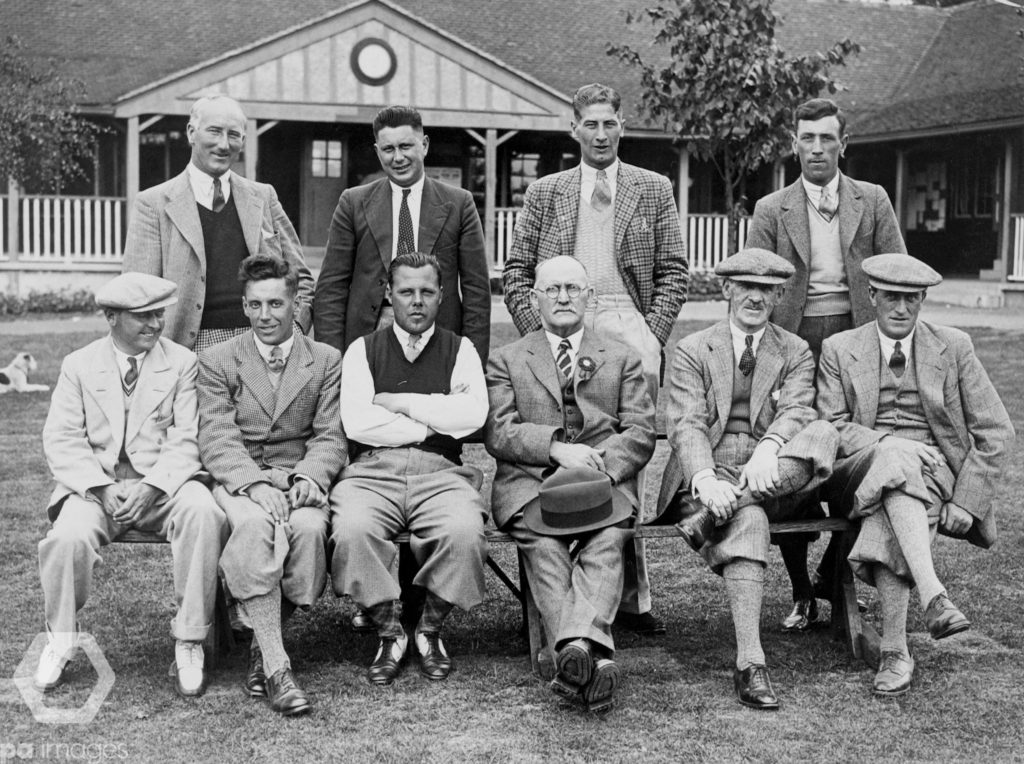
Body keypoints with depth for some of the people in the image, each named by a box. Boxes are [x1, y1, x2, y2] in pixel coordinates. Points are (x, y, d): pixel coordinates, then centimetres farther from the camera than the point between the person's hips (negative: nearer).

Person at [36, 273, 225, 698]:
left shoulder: (183, 363, 7)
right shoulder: (78, 366, 10)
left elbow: (186, 440, -3)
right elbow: (61, 441, 1)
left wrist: (152, 487, -20)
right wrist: (102, 488, -16)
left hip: (164, 483, 0)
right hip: (95, 483, 1)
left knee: (203, 513, -33)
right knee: (69, 535, -31)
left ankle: (189, 645, -22)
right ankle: (59, 642, -3)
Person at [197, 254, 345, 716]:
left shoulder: (326, 361, 13)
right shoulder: (217, 361, 10)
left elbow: (331, 437, 6)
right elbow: (216, 439, -2)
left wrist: (308, 476, -16)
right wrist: (255, 483, -20)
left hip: (300, 481, 1)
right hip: (238, 481, -1)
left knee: (310, 528, -34)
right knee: (253, 525, -36)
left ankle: (263, 644, -12)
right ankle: (276, 666, -34)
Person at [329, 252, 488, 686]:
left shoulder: (459, 350, 15)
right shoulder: (363, 350, 14)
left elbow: (472, 415, -4)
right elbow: (356, 422, -3)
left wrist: (400, 403, -2)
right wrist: (434, 421, -1)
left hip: (441, 472, 0)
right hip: (373, 471, 0)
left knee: (464, 531, -31)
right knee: (352, 530, -32)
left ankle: (430, 631, -5)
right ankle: (389, 633, -9)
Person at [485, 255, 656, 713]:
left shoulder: (622, 360, 24)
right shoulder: (507, 361, 21)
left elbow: (641, 433, 11)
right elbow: (499, 434, 6)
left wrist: (599, 465, -10)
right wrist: (556, 448, -12)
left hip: (604, 481, 1)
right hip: (531, 482, 0)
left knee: (608, 540, -33)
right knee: (542, 543, -33)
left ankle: (576, 646, -50)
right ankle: (595, 658, -46)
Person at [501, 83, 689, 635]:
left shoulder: (653, 190, 14)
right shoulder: (545, 193, 15)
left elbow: (674, 272, 10)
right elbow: (515, 273, 13)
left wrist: (651, 335, -4)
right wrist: (538, 331, -1)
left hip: (628, 324, -1)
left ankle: (630, 594, -3)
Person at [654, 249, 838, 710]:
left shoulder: (795, 353, 16)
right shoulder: (692, 351, 10)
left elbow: (796, 410, -5)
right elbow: (687, 425, -5)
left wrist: (769, 449, -29)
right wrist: (705, 480, -27)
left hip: (772, 479, 2)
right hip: (708, 477, -2)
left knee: (823, 434, -29)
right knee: (747, 520, -36)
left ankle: (714, 516, -36)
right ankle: (749, 664, -42)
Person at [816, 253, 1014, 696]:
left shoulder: (954, 347, 9)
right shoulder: (839, 350, 9)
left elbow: (995, 432, 6)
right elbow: (831, 427, 0)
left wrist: (966, 500, -6)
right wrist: (889, 443, -19)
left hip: (936, 472, 0)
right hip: (861, 472, 0)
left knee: (887, 522, -36)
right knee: (894, 459, -38)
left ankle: (895, 652, -38)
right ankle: (932, 597, -48)